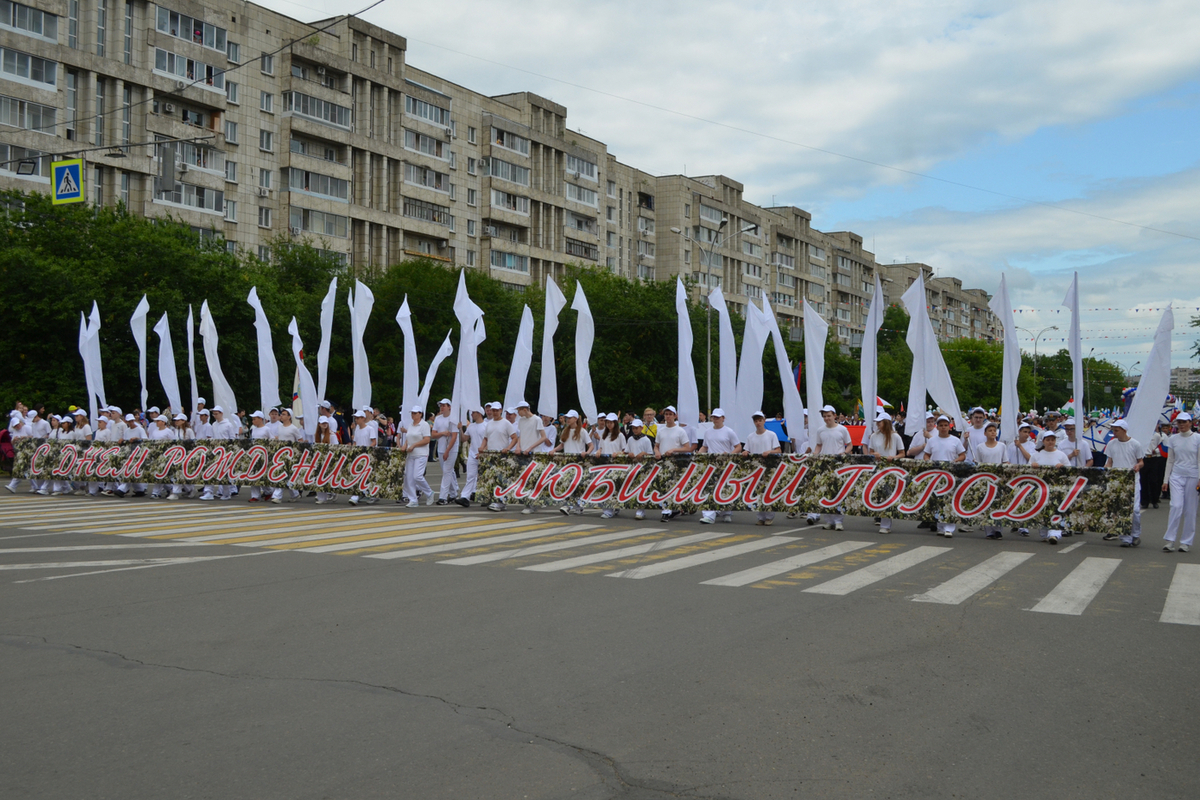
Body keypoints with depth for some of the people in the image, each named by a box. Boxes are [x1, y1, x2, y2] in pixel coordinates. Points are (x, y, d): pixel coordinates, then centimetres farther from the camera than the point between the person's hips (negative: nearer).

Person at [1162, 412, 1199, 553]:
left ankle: (1186, 542, 10)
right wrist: (1166, 480, 8)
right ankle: (1170, 541, -10)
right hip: (1176, 475, 1)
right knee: (1176, 506, -11)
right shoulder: (1173, 439, 7)